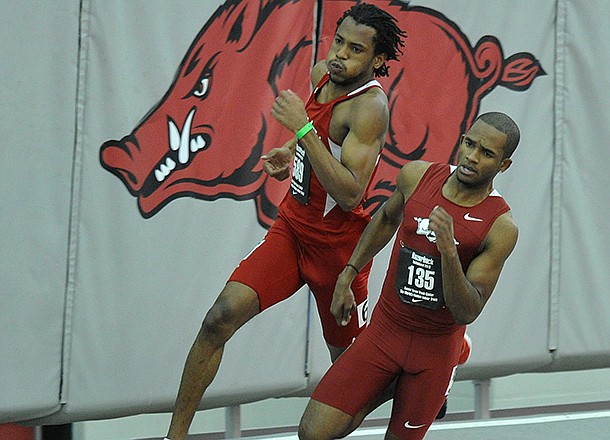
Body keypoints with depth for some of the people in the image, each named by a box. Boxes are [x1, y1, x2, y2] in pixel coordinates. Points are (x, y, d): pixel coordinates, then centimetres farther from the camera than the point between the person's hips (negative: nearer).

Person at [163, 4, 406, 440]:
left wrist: (303, 129, -33)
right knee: (222, 316, -13)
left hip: (337, 244, -6)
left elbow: (349, 194, -32)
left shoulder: (369, 106, -22)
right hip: (291, 227, 6)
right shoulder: (323, 74, 3)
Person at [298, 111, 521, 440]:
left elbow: (467, 313, -20)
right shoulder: (417, 176, -7)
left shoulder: (501, 227, -17)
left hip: (436, 347, -2)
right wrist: (347, 275, 15)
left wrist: (448, 251, -34)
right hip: (385, 328, 2)